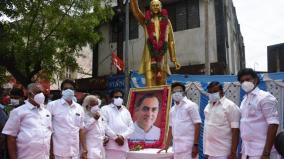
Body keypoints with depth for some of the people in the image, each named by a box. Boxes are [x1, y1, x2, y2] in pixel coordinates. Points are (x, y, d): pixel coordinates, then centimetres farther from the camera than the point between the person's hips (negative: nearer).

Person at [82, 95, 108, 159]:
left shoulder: (100, 117, 16)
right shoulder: (84, 117, -8)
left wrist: (105, 137, 7)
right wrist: (94, 119, -18)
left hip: (100, 148, 8)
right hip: (91, 148, -8)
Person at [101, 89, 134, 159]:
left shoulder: (126, 111, 21)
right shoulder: (105, 109, 6)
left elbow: (131, 127, 12)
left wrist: (122, 136, -5)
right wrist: (115, 137, -11)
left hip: (123, 144, 5)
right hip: (110, 144, -4)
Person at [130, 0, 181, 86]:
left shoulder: (166, 21, 15)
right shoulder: (146, 20, 15)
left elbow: (171, 41, 12)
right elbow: (135, 10, 0)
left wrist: (174, 60, 8)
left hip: (162, 56, 1)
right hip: (149, 55, -1)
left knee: (161, 84, -2)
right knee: (150, 85, -9)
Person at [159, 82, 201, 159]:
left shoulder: (191, 105, -6)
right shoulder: (172, 109, 14)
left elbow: (197, 125, -10)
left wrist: (195, 145, -15)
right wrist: (167, 146, 18)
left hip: (188, 146, -6)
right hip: (176, 147, 7)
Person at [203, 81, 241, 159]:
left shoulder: (230, 106, -10)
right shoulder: (208, 106, 11)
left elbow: (235, 131, -14)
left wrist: (233, 153, -18)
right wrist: (206, 150, 14)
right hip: (210, 152, 6)